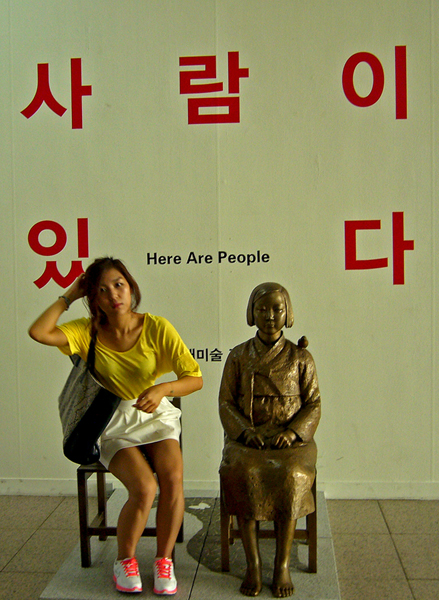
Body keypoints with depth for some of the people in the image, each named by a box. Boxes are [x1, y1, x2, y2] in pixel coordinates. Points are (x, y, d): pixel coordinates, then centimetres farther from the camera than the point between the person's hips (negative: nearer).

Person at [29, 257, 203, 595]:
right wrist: (69, 297, -12)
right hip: (112, 424, -1)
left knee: (172, 478, -28)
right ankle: (125, 561, 3)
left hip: (154, 416, 1)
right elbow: (38, 332, -24)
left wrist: (163, 389, -29)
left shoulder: (156, 328, -8)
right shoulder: (88, 332, -6)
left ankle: (164, 560, -3)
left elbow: (196, 379, -9)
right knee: (143, 488, -26)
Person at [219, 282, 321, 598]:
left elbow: (313, 405, 5)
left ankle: (283, 565, -15)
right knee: (242, 474, -30)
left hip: (290, 439, -1)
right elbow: (226, 403, 5)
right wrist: (246, 431, -13)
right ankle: (253, 564, -18)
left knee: (291, 477, -31)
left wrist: (292, 431, -14)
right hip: (247, 438, 1)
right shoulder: (238, 356, 8)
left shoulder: (301, 357, 6)